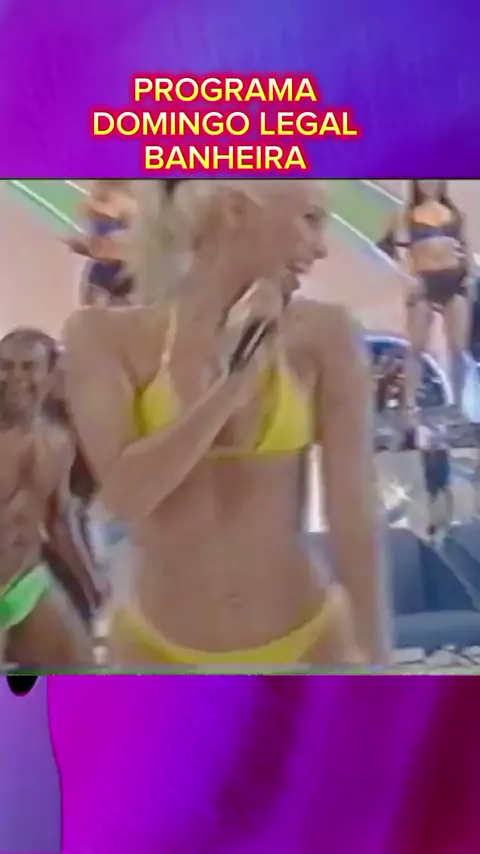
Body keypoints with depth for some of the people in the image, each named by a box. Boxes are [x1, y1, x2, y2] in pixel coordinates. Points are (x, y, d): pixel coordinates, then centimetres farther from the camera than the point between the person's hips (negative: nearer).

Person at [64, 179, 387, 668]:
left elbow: (353, 509, -9)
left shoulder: (322, 336, -8)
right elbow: (125, 492, -18)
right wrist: (231, 382, -18)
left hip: (306, 639, 1)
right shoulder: (108, 336, -7)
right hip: (159, 645, 0)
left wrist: (371, 652, -9)